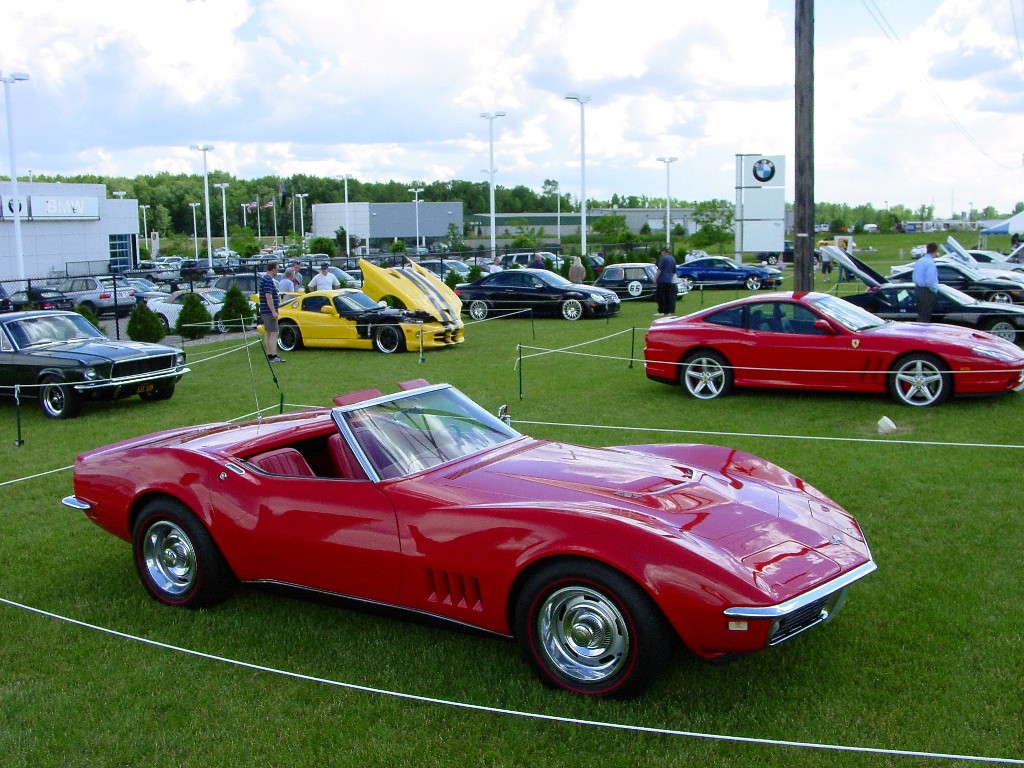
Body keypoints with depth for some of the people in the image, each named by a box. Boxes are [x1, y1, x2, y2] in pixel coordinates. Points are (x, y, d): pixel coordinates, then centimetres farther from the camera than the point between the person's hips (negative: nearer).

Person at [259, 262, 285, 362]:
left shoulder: (265, 278, 15)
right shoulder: (268, 280, -18)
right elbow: (268, 297, -23)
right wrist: (274, 311, -24)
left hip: (266, 311, 11)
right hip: (269, 311, -11)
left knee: (268, 333, 12)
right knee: (273, 333, -12)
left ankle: (269, 355, 16)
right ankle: (273, 356, -16)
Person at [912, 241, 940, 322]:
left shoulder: (919, 261, 9)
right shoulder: (930, 263, -19)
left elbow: (915, 277, 17)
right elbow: (930, 281, -23)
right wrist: (935, 290, -9)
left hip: (917, 290, 9)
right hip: (927, 293, -9)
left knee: (920, 315, 16)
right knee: (925, 318, -3)